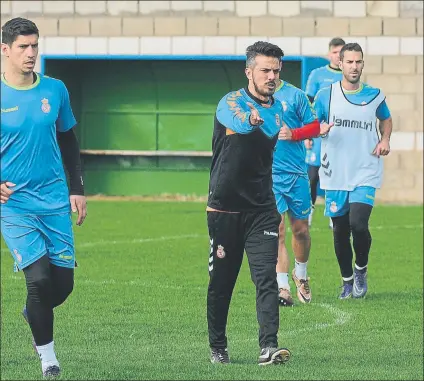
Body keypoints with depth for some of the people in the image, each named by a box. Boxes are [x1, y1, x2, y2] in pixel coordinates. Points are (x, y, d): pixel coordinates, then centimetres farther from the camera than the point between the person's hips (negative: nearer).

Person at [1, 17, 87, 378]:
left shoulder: (55, 90, 5)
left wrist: (77, 189, 12)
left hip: (55, 202, 4)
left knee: (63, 283, 1)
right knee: (39, 277, -14)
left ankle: (33, 313, 35)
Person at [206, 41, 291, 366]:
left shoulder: (277, 109, 12)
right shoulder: (230, 103, -9)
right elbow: (245, 123, -30)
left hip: (262, 209, 3)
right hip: (225, 208, -3)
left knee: (266, 277, -11)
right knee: (221, 281, 5)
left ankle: (269, 346, -18)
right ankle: (218, 346, 20)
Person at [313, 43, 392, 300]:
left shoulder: (375, 96, 3)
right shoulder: (325, 96, 0)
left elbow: (386, 119, 23)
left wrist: (385, 140, 4)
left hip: (365, 174, -1)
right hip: (335, 175, 1)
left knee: (358, 224, -18)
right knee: (340, 231, 6)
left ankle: (361, 269, 9)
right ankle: (348, 281, 26)